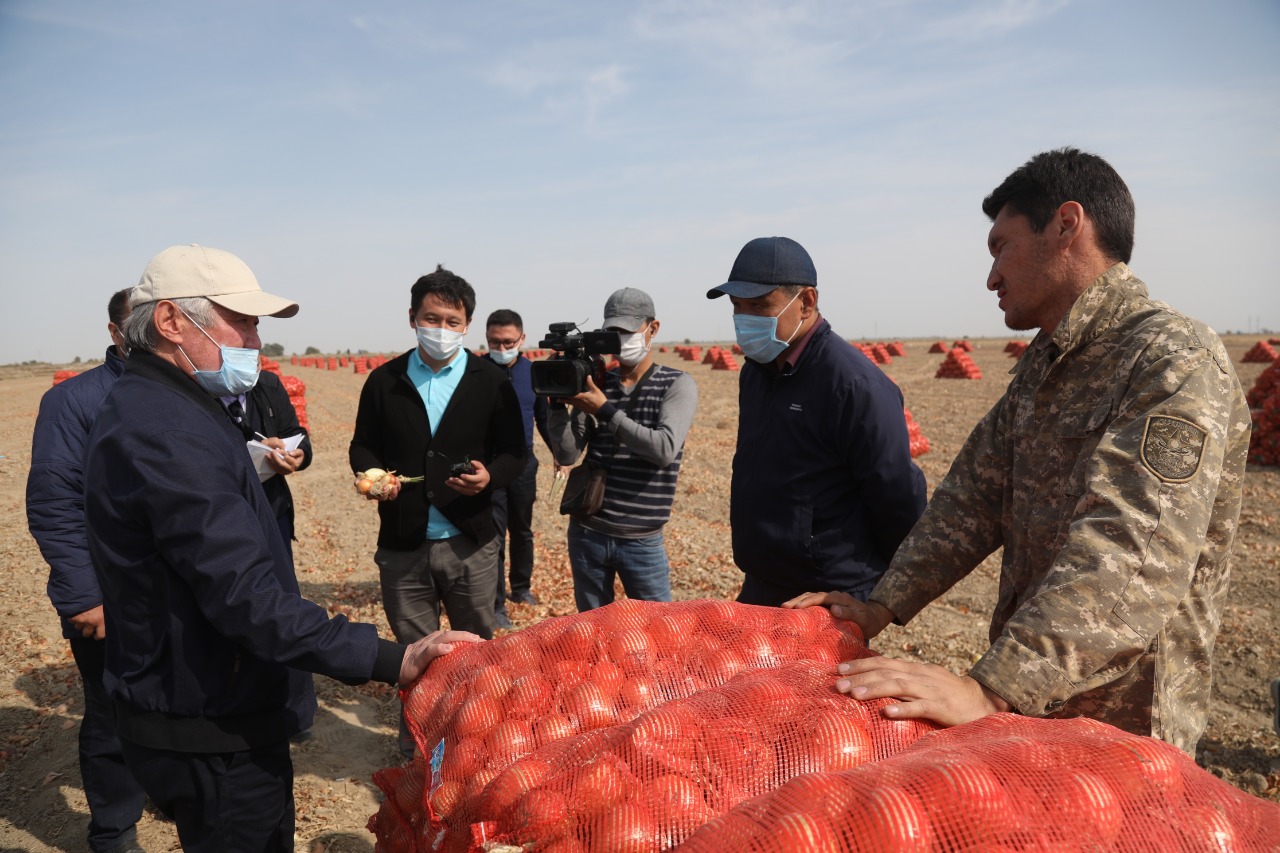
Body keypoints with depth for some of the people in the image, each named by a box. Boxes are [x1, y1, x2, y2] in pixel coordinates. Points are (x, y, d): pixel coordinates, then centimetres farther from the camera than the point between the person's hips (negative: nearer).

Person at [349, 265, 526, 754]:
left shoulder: (491, 382, 0)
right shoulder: (383, 381, 4)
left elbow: (514, 453, 2)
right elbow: (363, 447, 11)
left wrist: (491, 475, -20)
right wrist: (371, 474, -11)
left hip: (470, 543, -1)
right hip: (402, 545, 1)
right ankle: (415, 746, 32)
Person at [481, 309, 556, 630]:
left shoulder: (532, 372, 1)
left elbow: (543, 416, 12)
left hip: (523, 463, 3)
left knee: (522, 530, 17)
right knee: (494, 535, -1)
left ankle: (521, 588, 35)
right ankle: (496, 604, 9)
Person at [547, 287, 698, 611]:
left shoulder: (678, 384, -5)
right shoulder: (595, 383, 4)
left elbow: (665, 449, -20)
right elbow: (567, 455, -1)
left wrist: (605, 410, -21)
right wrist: (557, 402, -15)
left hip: (642, 541, -3)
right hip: (586, 534, 3)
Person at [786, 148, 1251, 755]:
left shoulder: (1175, 362, -21)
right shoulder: (1043, 364, 9)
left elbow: (1134, 556, -33)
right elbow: (975, 497, 7)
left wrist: (990, 689, -41)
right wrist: (883, 607, -2)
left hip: (1120, 728, -7)